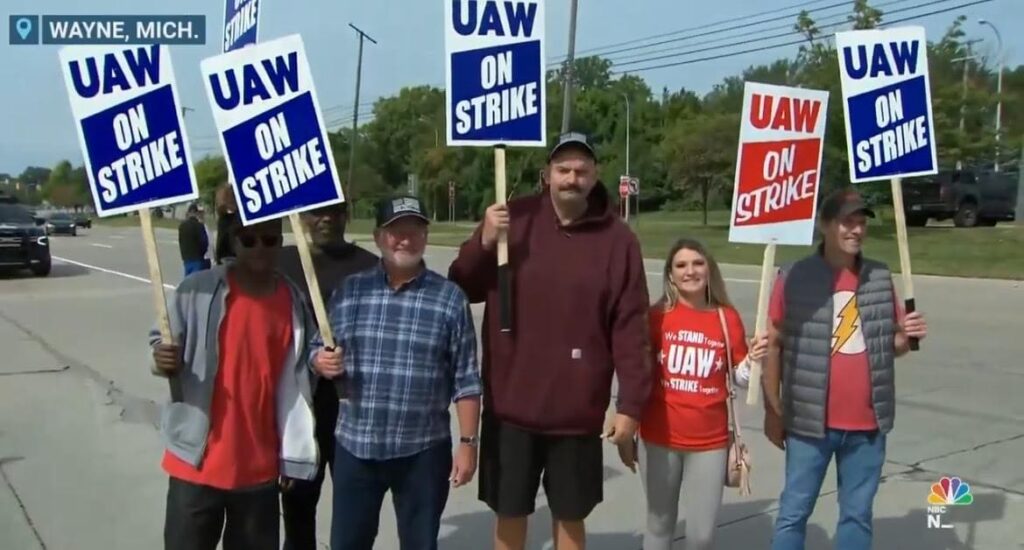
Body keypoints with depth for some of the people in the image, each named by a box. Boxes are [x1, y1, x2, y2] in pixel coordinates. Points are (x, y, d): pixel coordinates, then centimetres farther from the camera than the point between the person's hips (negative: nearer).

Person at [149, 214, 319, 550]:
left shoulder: (293, 302, -1)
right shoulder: (198, 290, -11)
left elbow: (296, 384, 2)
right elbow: (161, 341, 1)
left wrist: (292, 455, 3)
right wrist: (163, 360, -23)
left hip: (259, 466, 3)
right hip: (197, 461, -2)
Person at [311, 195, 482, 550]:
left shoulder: (449, 298, -4)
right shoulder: (349, 291, 2)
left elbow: (466, 380, -4)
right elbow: (318, 351, 10)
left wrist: (468, 441, -6)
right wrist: (322, 363, -13)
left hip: (423, 450, -2)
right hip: (355, 445, 2)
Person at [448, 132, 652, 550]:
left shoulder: (617, 238, -4)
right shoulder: (514, 220, -2)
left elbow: (630, 327, -4)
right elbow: (461, 291, 3)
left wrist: (631, 404, -5)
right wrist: (483, 243, -15)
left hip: (578, 411, -1)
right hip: (511, 405, 1)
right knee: (511, 514, 15)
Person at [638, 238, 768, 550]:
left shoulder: (728, 318, -2)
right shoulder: (657, 316, -5)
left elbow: (739, 378, 4)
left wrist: (753, 359, -15)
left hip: (710, 441, 1)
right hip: (660, 438, 0)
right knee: (659, 524, 16)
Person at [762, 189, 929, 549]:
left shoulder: (881, 279, 4)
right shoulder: (793, 278, -9)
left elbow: (891, 346, 13)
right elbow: (773, 345, -4)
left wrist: (907, 336, -10)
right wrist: (773, 411, -3)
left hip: (867, 424, 4)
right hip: (810, 422, -3)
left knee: (857, 514, 16)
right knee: (794, 512, 7)